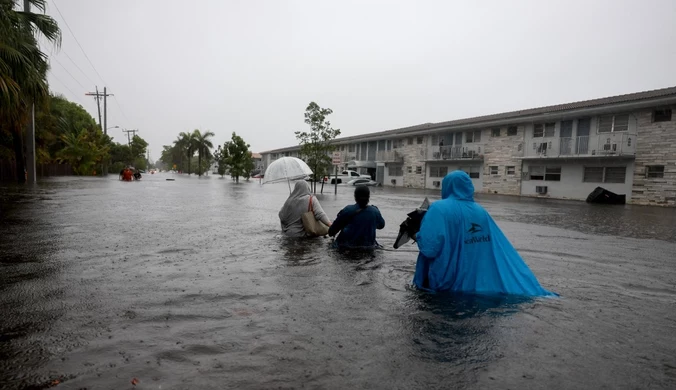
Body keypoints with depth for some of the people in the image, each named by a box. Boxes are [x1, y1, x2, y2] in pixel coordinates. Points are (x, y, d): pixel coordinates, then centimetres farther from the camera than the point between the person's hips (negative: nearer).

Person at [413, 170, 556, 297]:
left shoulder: (439, 208, -14)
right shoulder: (481, 211, 5)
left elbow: (429, 247, -22)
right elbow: (503, 250, 9)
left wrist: (417, 235, -4)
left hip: (447, 284, -5)